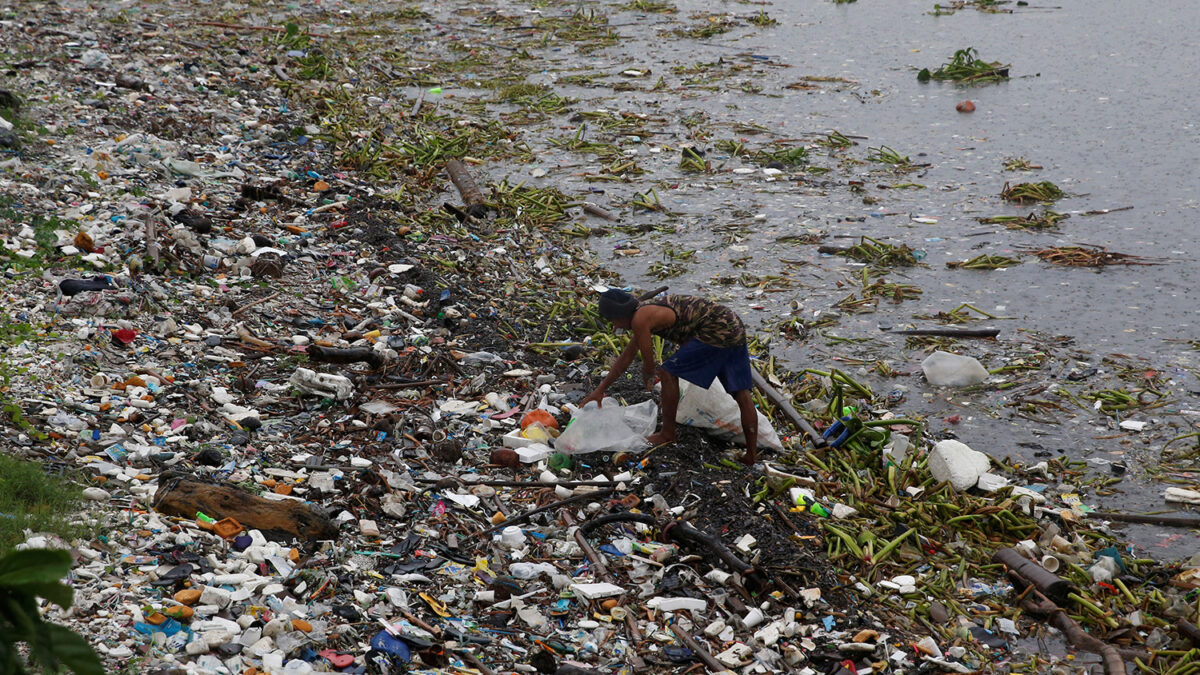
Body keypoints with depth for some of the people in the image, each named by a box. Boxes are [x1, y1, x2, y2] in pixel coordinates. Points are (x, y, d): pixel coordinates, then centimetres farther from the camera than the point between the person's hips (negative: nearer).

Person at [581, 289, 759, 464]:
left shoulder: (640, 320, -12)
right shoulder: (647, 312, 19)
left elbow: (649, 365, -6)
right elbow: (626, 358, 29)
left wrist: (646, 378, 20)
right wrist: (600, 390, 33)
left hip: (716, 332, -10)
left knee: (669, 374, -2)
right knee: (740, 392, 12)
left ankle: (668, 433, 10)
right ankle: (752, 453, 16)